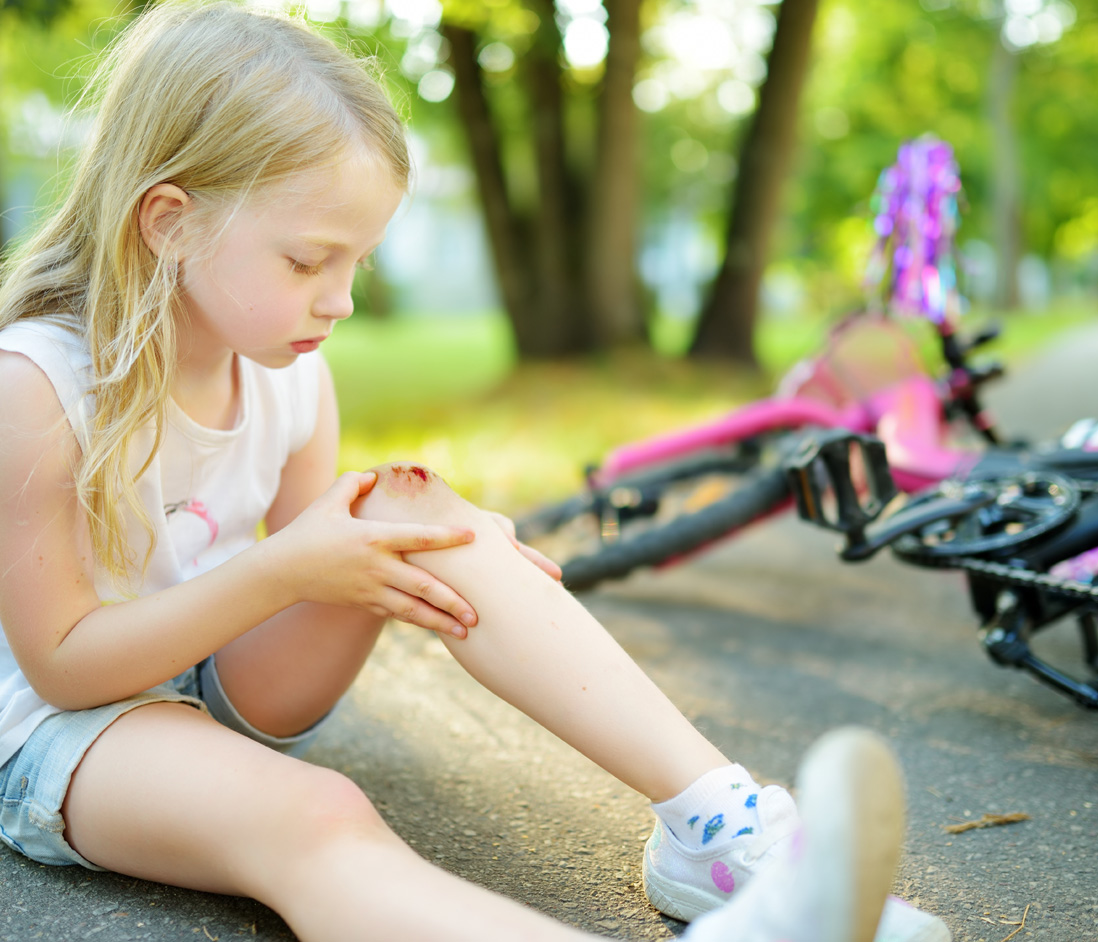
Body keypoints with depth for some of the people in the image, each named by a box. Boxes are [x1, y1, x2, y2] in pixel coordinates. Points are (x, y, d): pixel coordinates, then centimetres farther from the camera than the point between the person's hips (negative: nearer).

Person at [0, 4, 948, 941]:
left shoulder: (290, 370, -4)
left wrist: (427, 547, -17)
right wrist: (278, 572, -28)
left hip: (231, 681, 6)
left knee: (412, 508, -22)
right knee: (312, 817, -39)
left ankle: (718, 818, -29)